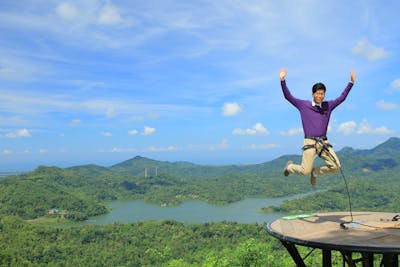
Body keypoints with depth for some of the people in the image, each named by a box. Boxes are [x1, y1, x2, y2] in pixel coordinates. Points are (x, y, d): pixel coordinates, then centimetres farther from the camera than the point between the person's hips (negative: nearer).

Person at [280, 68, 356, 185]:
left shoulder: (328, 105, 12)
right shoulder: (303, 105, 3)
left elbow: (342, 97, 16)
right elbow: (288, 96, 0)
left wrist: (351, 82, 12)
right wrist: (282, 80, -9)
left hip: (324, 142, 4)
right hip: (310, 142, -4)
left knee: (335, 166, -9)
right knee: (305, 171, -10)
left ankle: (315, 172, 19)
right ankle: (289, 166, 23)